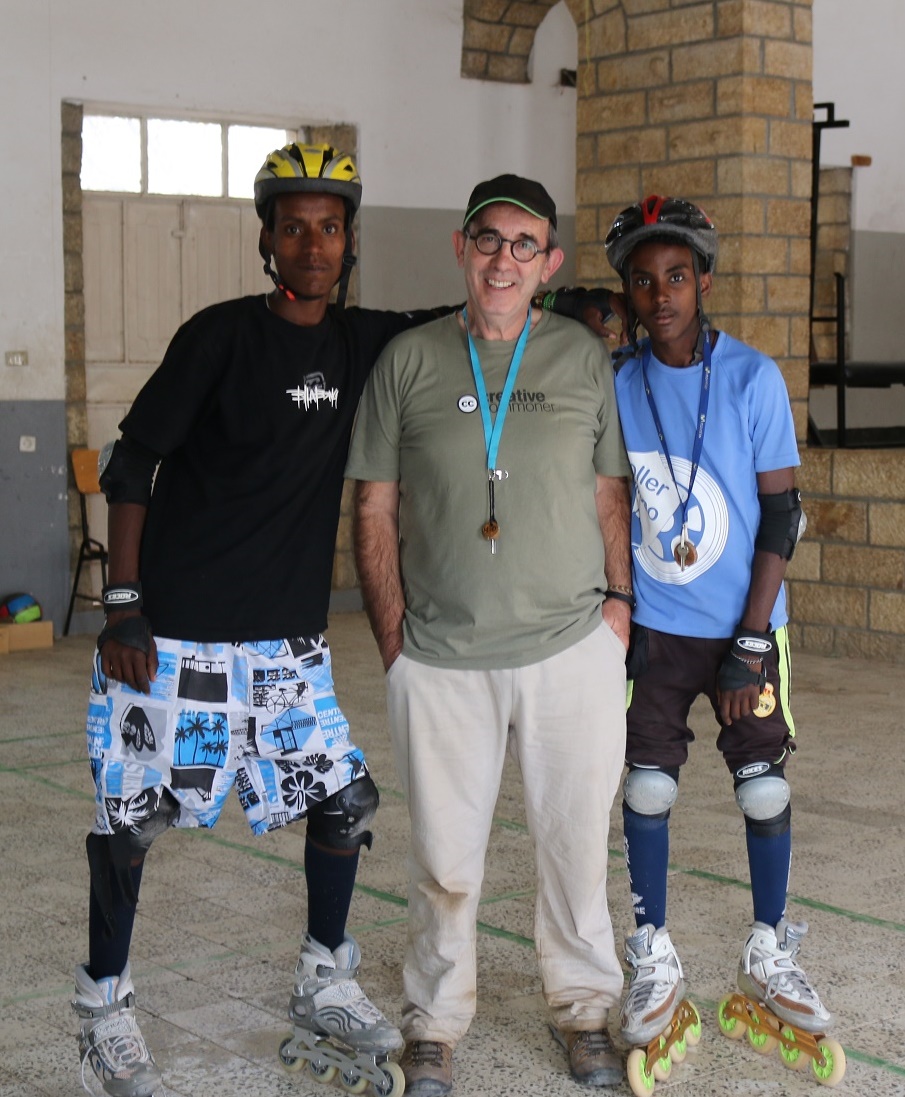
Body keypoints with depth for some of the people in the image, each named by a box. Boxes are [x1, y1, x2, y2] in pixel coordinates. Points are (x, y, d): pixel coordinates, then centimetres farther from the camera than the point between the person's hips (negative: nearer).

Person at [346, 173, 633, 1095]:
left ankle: (583, 1007, 31)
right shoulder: (408, 361, 3)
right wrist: (393, 639, 0)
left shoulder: (585, 359, 6)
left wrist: (617, 600, 2)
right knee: (444, 853, 7)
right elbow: (374, 510, 5)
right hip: (441, 661, -1)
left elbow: (611, 493, 12)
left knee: (575, 838, 11)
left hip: (571, 649, 1)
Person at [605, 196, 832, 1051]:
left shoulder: (753, 378, -9)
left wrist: (750, 644, -12)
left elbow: (781, 515, -8)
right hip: (652, 628, 2)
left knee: (765, 788, 3)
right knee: (647, 788, 3)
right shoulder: (616, 387, -2)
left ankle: (770, 956, 23)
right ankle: (654, 963, 19)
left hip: (744, 626, -1)